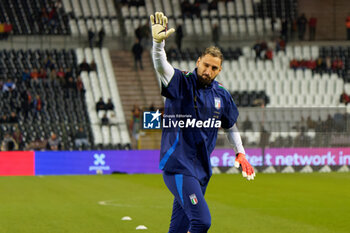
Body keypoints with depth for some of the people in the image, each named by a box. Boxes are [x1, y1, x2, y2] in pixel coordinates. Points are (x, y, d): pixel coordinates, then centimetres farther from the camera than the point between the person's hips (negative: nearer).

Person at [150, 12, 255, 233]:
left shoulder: (222, 95, 10)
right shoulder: (181, 83, -7)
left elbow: (231, 125, 27)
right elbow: (161, 65, -27)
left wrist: (240, 153, 21)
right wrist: (158, 41, -46)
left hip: (202, 170, 6)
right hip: (178, 166, -6)